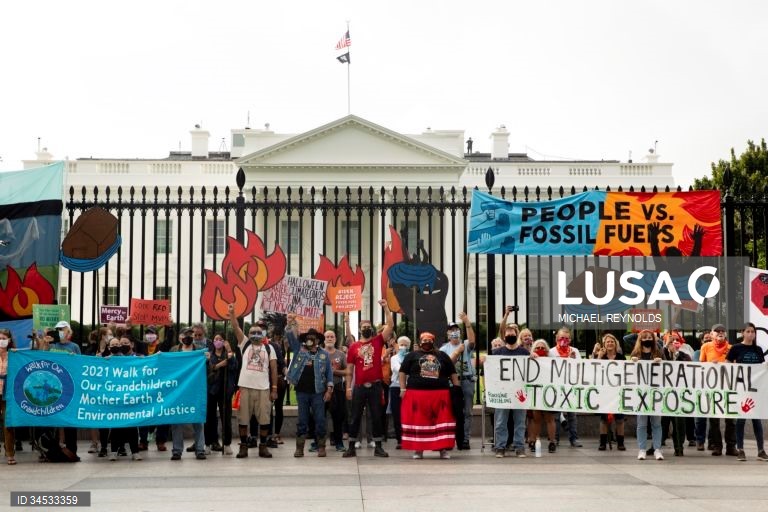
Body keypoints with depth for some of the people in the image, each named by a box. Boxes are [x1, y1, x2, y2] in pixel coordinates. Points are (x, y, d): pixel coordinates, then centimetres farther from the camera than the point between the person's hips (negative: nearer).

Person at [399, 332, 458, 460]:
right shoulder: (412, 356, 10)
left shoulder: (442, 356, 15)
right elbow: (402, 372, 7)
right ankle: (418, 449, 10)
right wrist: (403, 389, -3)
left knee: (442, 421, -2)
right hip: (416, 394, -1)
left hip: (440, 395, 1)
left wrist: (457, 389, 7)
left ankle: (443, 449, 6)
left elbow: (453, 373, 16)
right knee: (418, 422, 1)